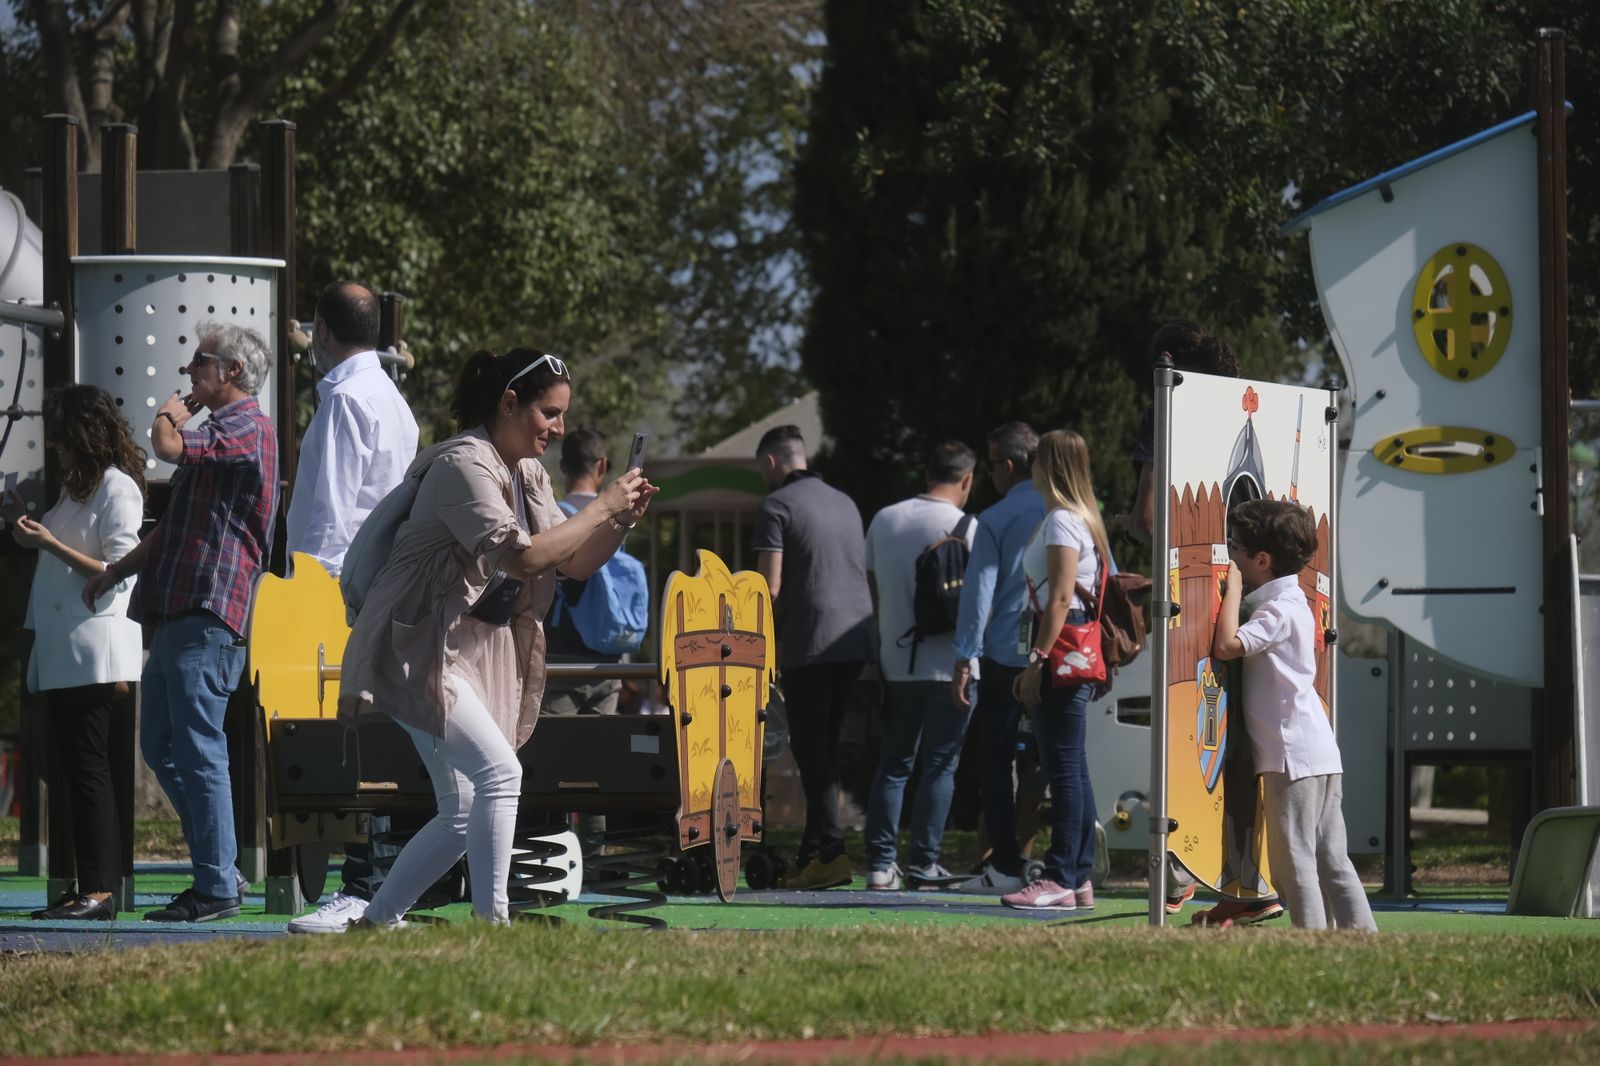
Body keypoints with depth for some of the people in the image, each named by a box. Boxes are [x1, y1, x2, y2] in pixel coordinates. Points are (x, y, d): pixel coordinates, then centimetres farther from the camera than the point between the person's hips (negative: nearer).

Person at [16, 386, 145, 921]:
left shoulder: (118, 487, -9)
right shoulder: (76, 485, 19)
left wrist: (50, 543, -17)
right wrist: (31, 532, 9)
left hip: (94, 650, -9)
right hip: (62, 653, 9)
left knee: (88, 768, -11)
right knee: (74, 768, 8)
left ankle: (99, 891, -12)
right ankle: (92, 889, 9)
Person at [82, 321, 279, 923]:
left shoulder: (247, 428, -9)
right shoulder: (219, 432, 24)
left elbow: (169, 447, -24)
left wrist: (170, 415, -3)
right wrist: (117, 572, 28)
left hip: (207, 616, -11)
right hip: (177, 613, 11)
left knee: (198, 750, -10)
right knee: (160, 746, 12)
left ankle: (217, 888, -8)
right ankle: (219, 867, 16)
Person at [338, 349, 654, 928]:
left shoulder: (529, 476, 12)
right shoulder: (462, 465, -17)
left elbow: (574, 563, 15)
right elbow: (520, 555, -28)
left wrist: (622, 520, -3)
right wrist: (600, 508, -23)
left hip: (479, 655, 10)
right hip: (416, 651, -10)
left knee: (463, 816, 6)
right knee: (499, 772, -24)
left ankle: (375, 922, 17)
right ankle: (491, 922, -23)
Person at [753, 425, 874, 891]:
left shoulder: (776, 507, -4)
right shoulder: (845, 503, 18)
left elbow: (770, 586, -11)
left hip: (811, 643, -7)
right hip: (856, 640, 7)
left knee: (811, 748, -6)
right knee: (825, 745, 13)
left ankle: (830, 852, -15)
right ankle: (813, 853, 14)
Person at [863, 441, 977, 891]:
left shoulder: (884, 520, 8)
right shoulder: (963, 526, -9)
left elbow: (870, 588, 14)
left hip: (896, 663, 5)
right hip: (948, 664, -5)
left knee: (893, 764, 10)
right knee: (939, 765, 1)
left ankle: (880, 862, 5)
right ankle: (923, 862, -2)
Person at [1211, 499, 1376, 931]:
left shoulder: (1280, 610, -12)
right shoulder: (1287, 603, 17)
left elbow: (1226, 645, -23)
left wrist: (1233, 585, -14)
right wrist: (1237, 588, 15)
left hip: (1293, 756, -10)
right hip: (1320, 753, 10)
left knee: (1294, 859, -8)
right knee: (1331, 859, 10)